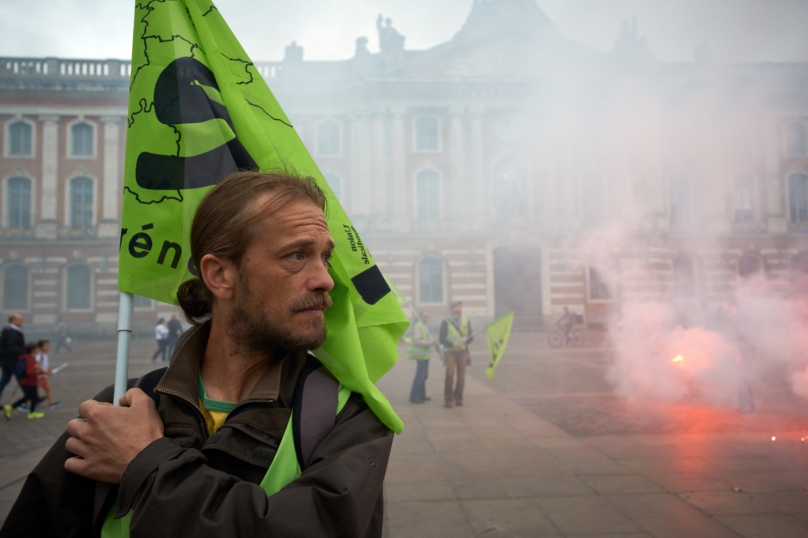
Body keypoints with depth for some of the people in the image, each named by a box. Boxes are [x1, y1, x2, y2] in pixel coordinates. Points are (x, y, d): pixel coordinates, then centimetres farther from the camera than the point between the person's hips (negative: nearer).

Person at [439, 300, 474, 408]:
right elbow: (442, 339, -2)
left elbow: (471, 338, 9)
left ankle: (458, 398, 15)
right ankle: (448, 399, -3)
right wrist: (452, 344, -19)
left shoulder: (466, 321, 9)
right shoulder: (446, 322, 0)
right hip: (450, 351, -3)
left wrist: (466, 339, -14)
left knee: (461, 375, 1)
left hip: (462, 351, 3)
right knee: (449, 374, -11)